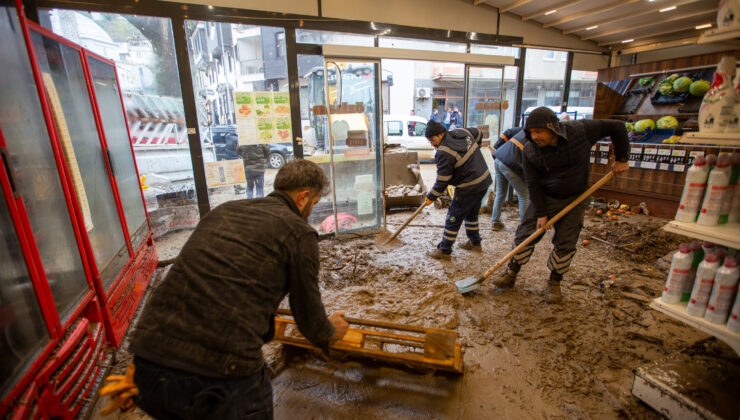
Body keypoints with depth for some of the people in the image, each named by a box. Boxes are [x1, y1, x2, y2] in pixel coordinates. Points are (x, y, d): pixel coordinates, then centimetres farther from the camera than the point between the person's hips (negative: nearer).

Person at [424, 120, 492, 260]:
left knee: (453, 219, 2)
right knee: (471, 214, 25)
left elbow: (442, 181, -18)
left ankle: (444, 251, 11)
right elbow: (477, 133, 26)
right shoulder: (462, 132, 3)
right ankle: (475, 243, 40)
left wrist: (431, 197, -5)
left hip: (469, 188, -9)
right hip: (484, 181, 9)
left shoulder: (444, 153, -22)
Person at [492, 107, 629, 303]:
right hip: (545, 198, 0)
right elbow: (533, 184, -13)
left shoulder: (580, 130, -19)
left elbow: (617, 127, -5)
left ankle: (554, 282, 20)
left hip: (575, 200, 0)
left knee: (565, 244, 1)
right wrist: (540, 213, -14)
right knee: (525, 235, -2)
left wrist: (621, 159, -1)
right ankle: (511, 275, 14)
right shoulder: (529, 152, -17)